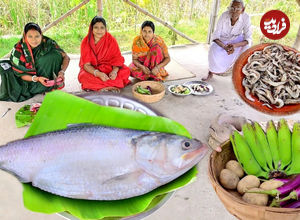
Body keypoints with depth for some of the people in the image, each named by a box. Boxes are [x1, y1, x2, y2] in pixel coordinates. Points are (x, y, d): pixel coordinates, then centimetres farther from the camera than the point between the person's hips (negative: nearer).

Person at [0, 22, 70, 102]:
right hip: (28, 78, 1)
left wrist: (62, 71, -33)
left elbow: (66, 57, -16)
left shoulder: (47, 43, -21)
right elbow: (20, 74, -15)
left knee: (54, 55, -23)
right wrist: (37, 79, -33)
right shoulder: (18, 50, -21)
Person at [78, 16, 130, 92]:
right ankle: (110, 86, -26)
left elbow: (117, 59, -10)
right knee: (83, 76, -33)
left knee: (126, 71, -24)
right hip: (92, 69, -1)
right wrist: (98, 74, -35)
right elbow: (86, 64, -15)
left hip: (109, 68, 1)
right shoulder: (86, 42, -11)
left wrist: (114, 71, -32)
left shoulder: (111, 40, -9)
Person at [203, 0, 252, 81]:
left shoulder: (246, 18, -28)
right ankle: (211, 73, -4)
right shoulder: (224, 16, -30)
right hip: (222, 39, -1)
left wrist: (235, 45, -47)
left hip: (236, 39, 1)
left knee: (247, 44, -27)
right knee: (213, 50, -28)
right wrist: (224, 46, -47)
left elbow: (248, 38, -28)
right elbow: (215, 36, -28)